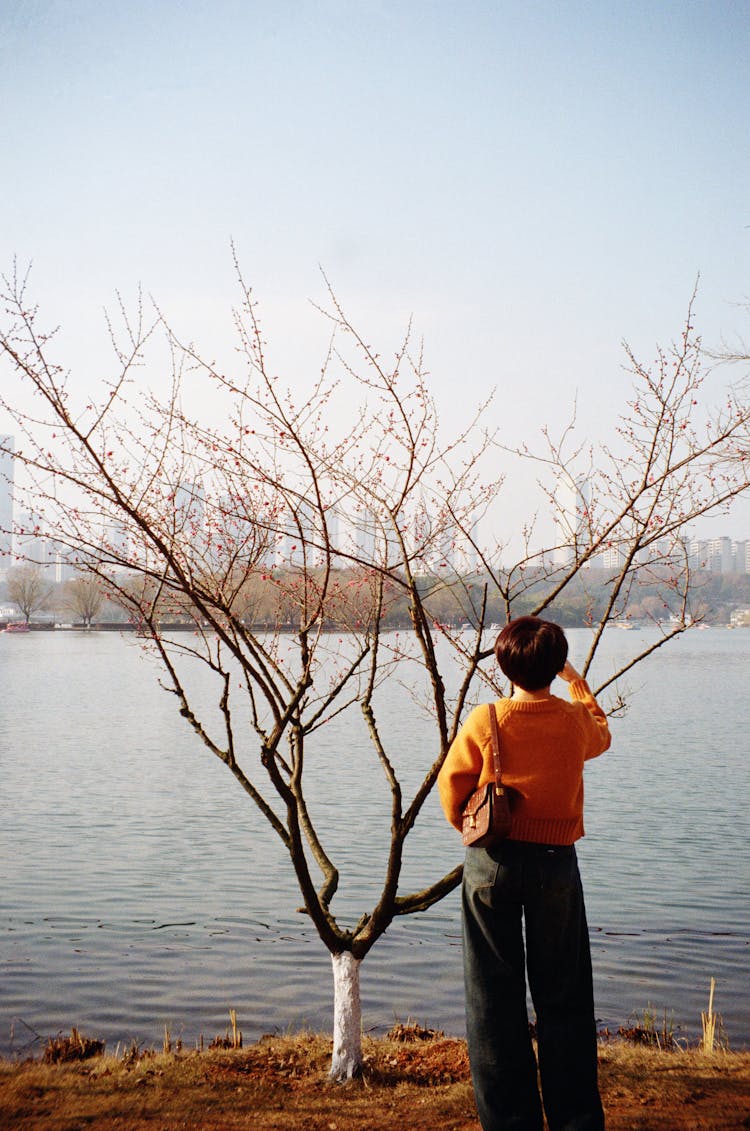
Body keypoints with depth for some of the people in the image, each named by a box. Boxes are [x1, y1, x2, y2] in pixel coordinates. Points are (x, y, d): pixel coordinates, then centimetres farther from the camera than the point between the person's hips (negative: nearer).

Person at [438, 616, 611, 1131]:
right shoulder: (575, 721, -5)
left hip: (492, 863, -1)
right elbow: (602, 734, 19)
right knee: (563, 998, 12)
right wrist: (577, 684, 32)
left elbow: (452, 789, -3)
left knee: (495, 998, 9)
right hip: (556, 862, 1)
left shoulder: (484, 721, -10)